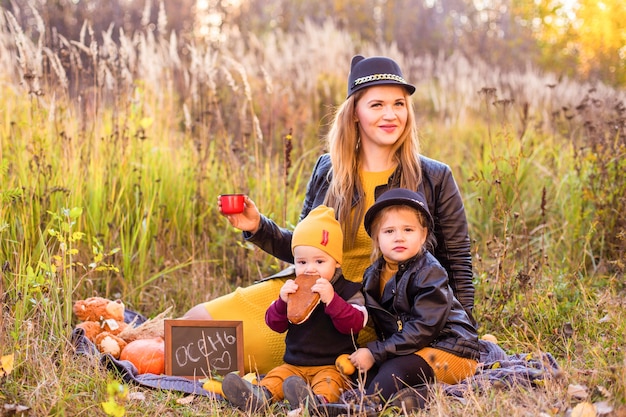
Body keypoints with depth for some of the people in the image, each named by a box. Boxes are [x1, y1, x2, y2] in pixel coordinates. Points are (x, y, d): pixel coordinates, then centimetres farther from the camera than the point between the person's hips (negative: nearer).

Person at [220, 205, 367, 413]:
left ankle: (319, 400, -62)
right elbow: (275, 324, 9)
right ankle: (259, 396, -47)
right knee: (277, 375, -20)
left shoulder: (347, 290, -2)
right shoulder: (294, 290, 12)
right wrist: (282, 301, -12)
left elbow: (355, 324, -17)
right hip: (294, 363, 5)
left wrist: (331, 300, -31)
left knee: (328, 380, -33)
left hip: (332, 365, -5)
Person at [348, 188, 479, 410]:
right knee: (369, 369, -15)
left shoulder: (429, 273, -16)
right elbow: (380, 326, 10)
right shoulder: (373, 276, 6)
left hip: (450, 350, -8)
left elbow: (423, 328, -23)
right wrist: (365, 352, -9)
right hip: (411, 348, 8)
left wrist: (375, 353, -23)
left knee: (394, 370, -30)